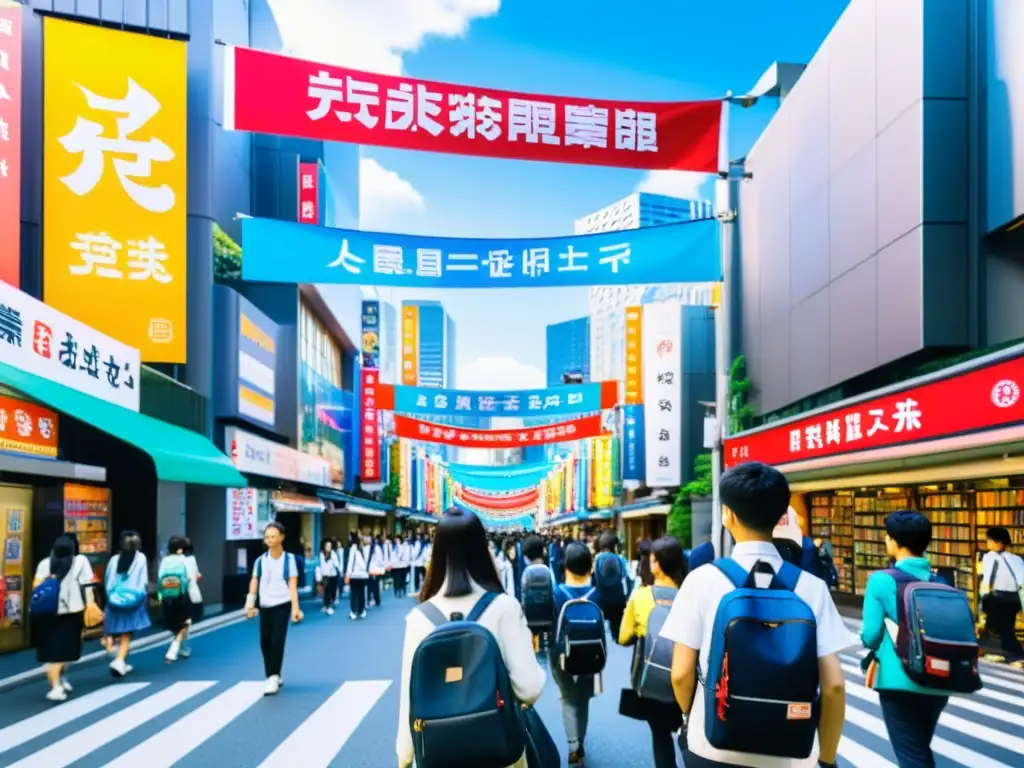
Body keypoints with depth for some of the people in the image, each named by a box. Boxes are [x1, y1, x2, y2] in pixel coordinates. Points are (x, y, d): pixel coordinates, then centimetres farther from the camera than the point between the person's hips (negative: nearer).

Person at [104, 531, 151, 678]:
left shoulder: (114, 559, 4)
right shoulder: (141, 558, -4)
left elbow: (108, 582, 6)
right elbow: (144, 582, -3)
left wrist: (111, 597, 15)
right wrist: (144, 599, 8)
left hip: (115, 601, 3)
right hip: (133, 601, -3)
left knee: (118, 633, 13)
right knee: (126, 634, -1)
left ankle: (122, 663, 20)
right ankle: (119, 661, -18)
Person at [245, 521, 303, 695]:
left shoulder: (289, 559, -5)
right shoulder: (260, 560, 3)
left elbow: (292, 585, -7)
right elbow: (254, 583, 4)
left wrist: (295, 608, -14)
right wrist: (249, 604, -6)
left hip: (282, 605, -3)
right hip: (265, 607, 4)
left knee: (277, 641, -11)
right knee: (265, 642, 7)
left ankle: (273, 678, -5)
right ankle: (273, 677, 23)